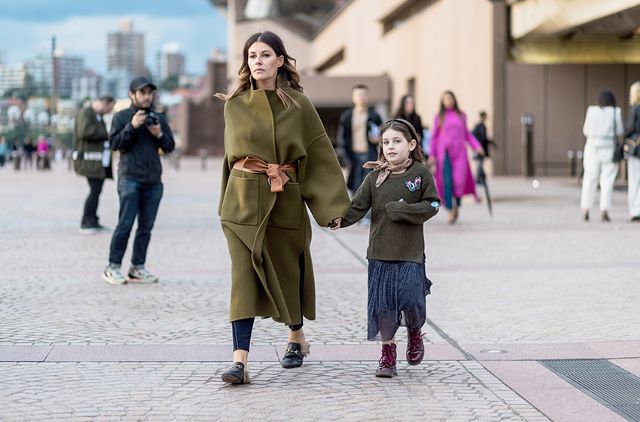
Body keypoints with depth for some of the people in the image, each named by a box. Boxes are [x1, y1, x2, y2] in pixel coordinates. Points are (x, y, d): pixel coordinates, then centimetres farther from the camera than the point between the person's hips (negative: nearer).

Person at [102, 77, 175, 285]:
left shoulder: (158, 118, 15)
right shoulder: (121, 117, 4)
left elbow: (170, 147, 14)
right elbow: (114, 143, -5)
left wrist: (159, 134, -5)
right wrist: (132, 126, -15)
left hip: (154, 180, 4)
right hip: (130, 178, -4)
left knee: (146, 227, 3)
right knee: (125, 224, -9)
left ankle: (137, 268, 8)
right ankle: (113, 267, -3)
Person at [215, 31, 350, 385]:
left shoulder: (298, 105, -1)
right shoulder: (234, 106, 4)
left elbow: (320, 155, -1)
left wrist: (332, 206, -6)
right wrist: (227, 201, 18)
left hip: (286, 201, 0)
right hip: (243, 201, 0)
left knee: (287, 270, 13)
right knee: (244, 276, -9)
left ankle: (297, 337, 38)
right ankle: (240, 360, -15)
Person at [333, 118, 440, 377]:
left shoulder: (421, 173, 0)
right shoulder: (375, 177, 5)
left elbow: (432, 205, -2)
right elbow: (358, 206, -2)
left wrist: (402, 210, -13)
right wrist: (341, 219, -21)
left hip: (410, 253, -2)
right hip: (380, 253, 2)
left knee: (411, 300, -9)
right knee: (383, 305, 3)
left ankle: (414, 333, 26)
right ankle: (388, 355, 18)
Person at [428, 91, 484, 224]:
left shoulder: (461, 115, 12)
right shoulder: (439, 117, 8)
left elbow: (467, 134, 18)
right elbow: (434, 136, 10)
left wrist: (477, 146, 6)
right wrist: (432, 155, 4)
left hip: (459, 152, 1)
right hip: (445, 152, -1)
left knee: (460, 180, -8)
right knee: (447, 182, -8)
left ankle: (457, 206, 14)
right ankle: (450, 210, -2)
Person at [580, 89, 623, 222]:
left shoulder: (592, 110, 0)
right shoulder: (615, 112, -4)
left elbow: (586, 130, 5)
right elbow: (619, 131, -2)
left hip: (593, 148, 1)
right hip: (609, 149, -1)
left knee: (590, 180, 7)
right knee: (607, 181, 1)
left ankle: (585, 211, 2)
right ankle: (604, 212, -6)